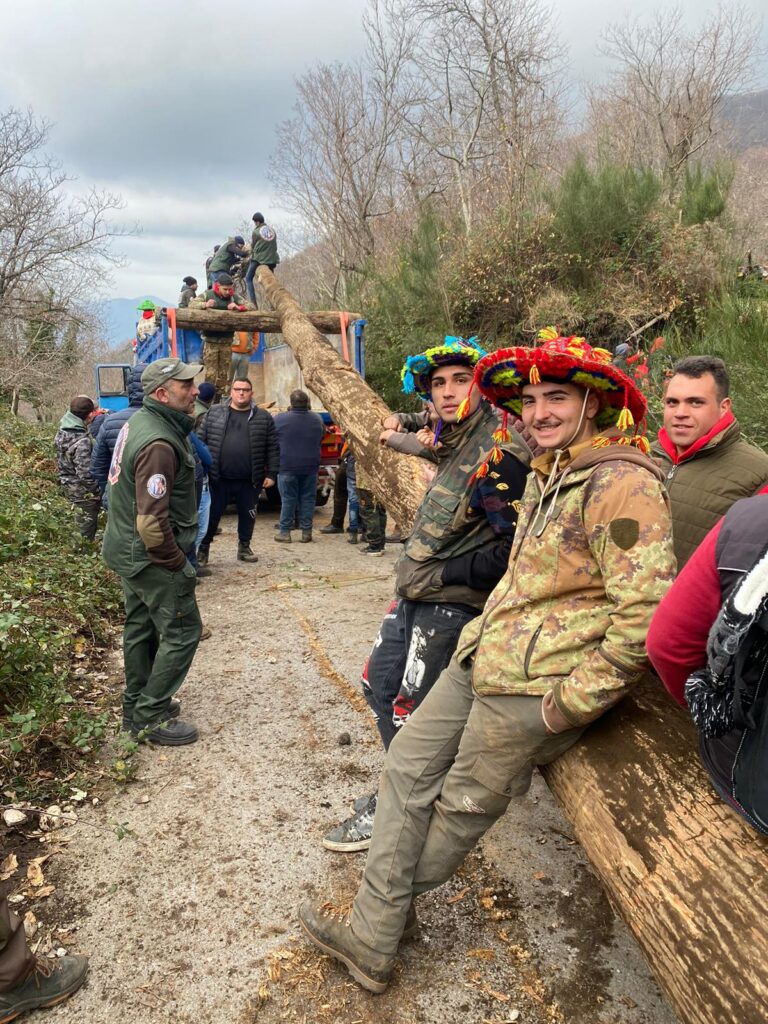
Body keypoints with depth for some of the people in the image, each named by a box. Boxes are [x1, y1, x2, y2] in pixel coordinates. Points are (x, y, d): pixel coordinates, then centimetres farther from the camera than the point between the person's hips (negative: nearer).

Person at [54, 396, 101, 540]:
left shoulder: (63, 430, -5)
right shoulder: (82, 441, -31)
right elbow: (85, 474, -28)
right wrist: (96, 492, -17)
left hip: (67, 482, 8)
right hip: (82, 489, -8)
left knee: (81, 520, 25)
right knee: (87, 523, 9)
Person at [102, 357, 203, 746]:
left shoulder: (141, 421, 5)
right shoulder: (159, 443, -27)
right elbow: (152, 523, -30)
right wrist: (178, 563, -16)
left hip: (129, 551, 10)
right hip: (152, 557, -10)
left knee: (141, 626, 19)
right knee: (182, 631, 0)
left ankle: (136, 706, 34)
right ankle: (151, 717, 9)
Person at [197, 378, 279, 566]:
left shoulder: (263, 418, 4)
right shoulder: (214, 413, 5)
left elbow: (273, 449, 4)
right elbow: (201, 441, 6)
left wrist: (271, 474, -2)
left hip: (249, 481, 1)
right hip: (218, 479, -1)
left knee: (247, 515, 12)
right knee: (212, 515, 6)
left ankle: (244, 547, 29)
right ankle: (203, 549, 19)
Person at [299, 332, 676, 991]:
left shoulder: (623, 484, -18)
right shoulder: (547, 474, 14)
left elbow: (646, 612, -24)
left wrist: (571, 702, -19)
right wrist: (487, 632, 15)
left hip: (532, 687, -9)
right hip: (483, 657, 10)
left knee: (463, 809, 8)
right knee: (408, 767, 11)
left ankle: (386, 912, 33)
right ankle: (374, 939, 24)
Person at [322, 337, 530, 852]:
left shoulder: (499, 452, -21)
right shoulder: (455, 439, 6)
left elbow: (514, 549, -25)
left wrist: (446, 573, -17)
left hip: (450, 604, -10)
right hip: (415, 593, 10)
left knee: (410, 710, 1)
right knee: (379, 683, 20)